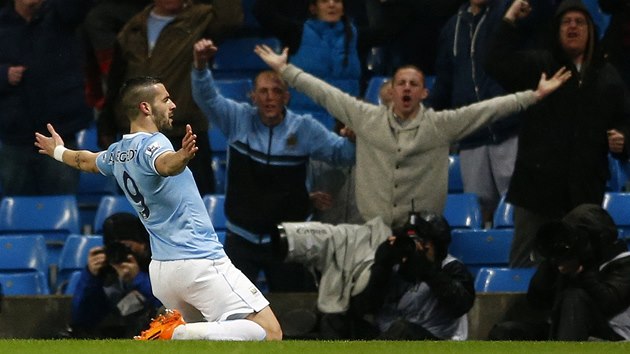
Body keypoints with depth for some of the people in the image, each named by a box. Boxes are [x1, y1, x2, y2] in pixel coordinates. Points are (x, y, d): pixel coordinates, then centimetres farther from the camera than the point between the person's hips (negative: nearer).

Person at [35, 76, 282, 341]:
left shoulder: (117, 154, 12)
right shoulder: (152, 143, -13)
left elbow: (86, 161, 34)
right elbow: (165, 164, -38)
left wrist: (58, 151, 56)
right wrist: (182, 157, -60)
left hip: (160, 269, 9)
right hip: (199, 260, -9)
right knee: (270, 332, -16)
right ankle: (175, 334, -25)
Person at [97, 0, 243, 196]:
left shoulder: (201, 19, -1)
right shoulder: (134, 28, 11)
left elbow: (231, 18, -25)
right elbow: (115, 81, 17)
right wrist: (107, 128, 16)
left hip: (184, 138, -5)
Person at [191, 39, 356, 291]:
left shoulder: (304, 128, -6)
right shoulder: (238, 119, -4)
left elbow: (341, 152, -6)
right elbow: (207, 97, -14)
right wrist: (200, 66, -35)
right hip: (241, 239, 0)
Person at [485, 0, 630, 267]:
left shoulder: (607, 76, 14)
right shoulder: (537, 65, 5)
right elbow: (497, 65, -10)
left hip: (585, 190, 3)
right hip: (539, 183, -3)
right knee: (524, 264, -3)